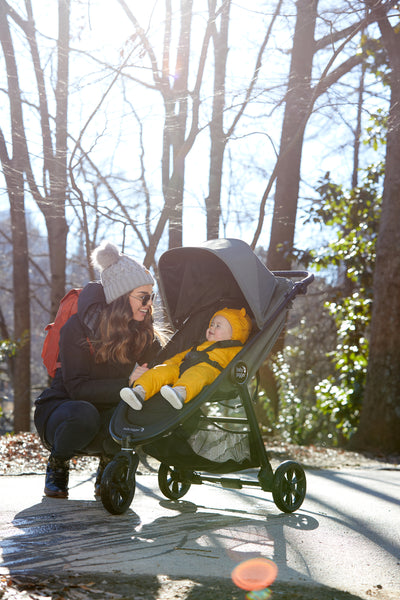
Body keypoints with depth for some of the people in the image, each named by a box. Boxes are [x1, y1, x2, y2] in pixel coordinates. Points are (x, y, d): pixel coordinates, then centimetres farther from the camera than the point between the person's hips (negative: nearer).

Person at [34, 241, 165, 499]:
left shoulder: (142, 332, -4)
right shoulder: (78, 327, -19)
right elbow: (77, 388, -26)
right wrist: (127, 384, -34)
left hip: (107, 412, 3)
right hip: (59, 409, -3)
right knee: (84, 414, -39)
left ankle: (108, 462, 1)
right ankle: (58, 464, -6)